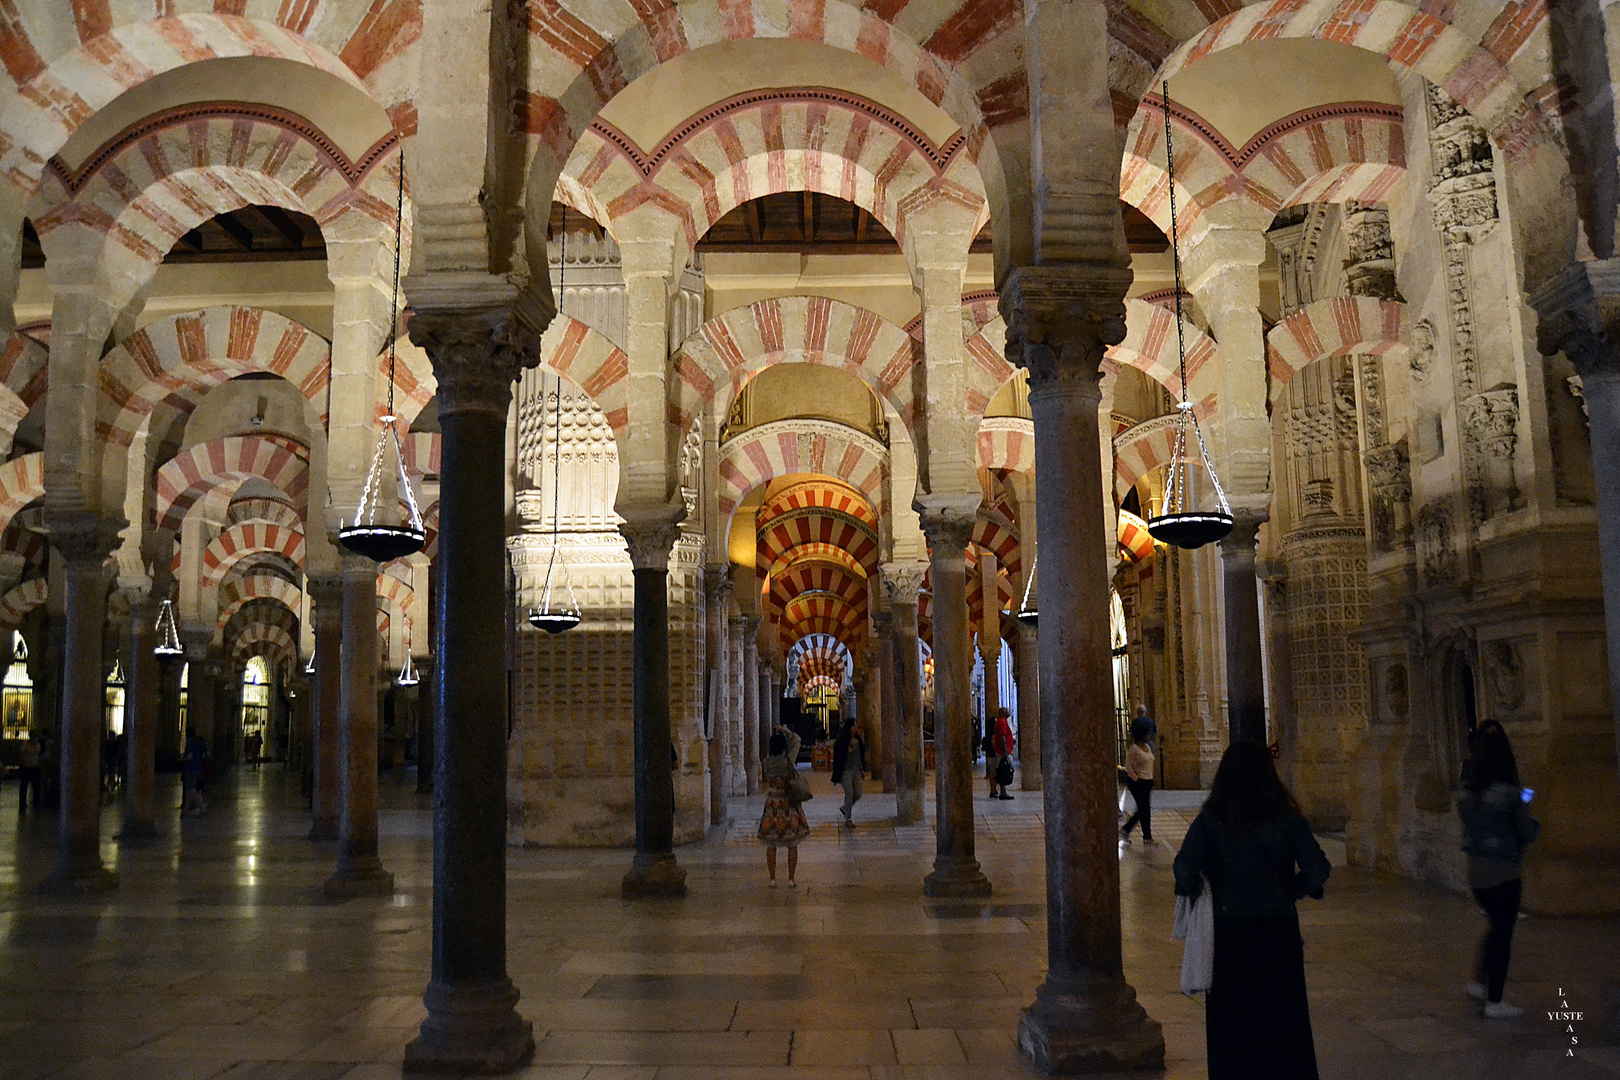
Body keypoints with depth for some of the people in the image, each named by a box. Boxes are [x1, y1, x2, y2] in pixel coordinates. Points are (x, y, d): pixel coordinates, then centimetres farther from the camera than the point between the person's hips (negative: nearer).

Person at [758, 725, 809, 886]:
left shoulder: (765, 763, -8)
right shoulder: (789, 761, -11)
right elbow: (796, 740, 3)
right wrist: (784, 730, 12)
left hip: (772, 807, 1)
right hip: (790, 807, -1)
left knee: (771, 845, 10)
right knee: (792, 845, 8)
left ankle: (772, 879, 11)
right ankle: (791, 880, 9)